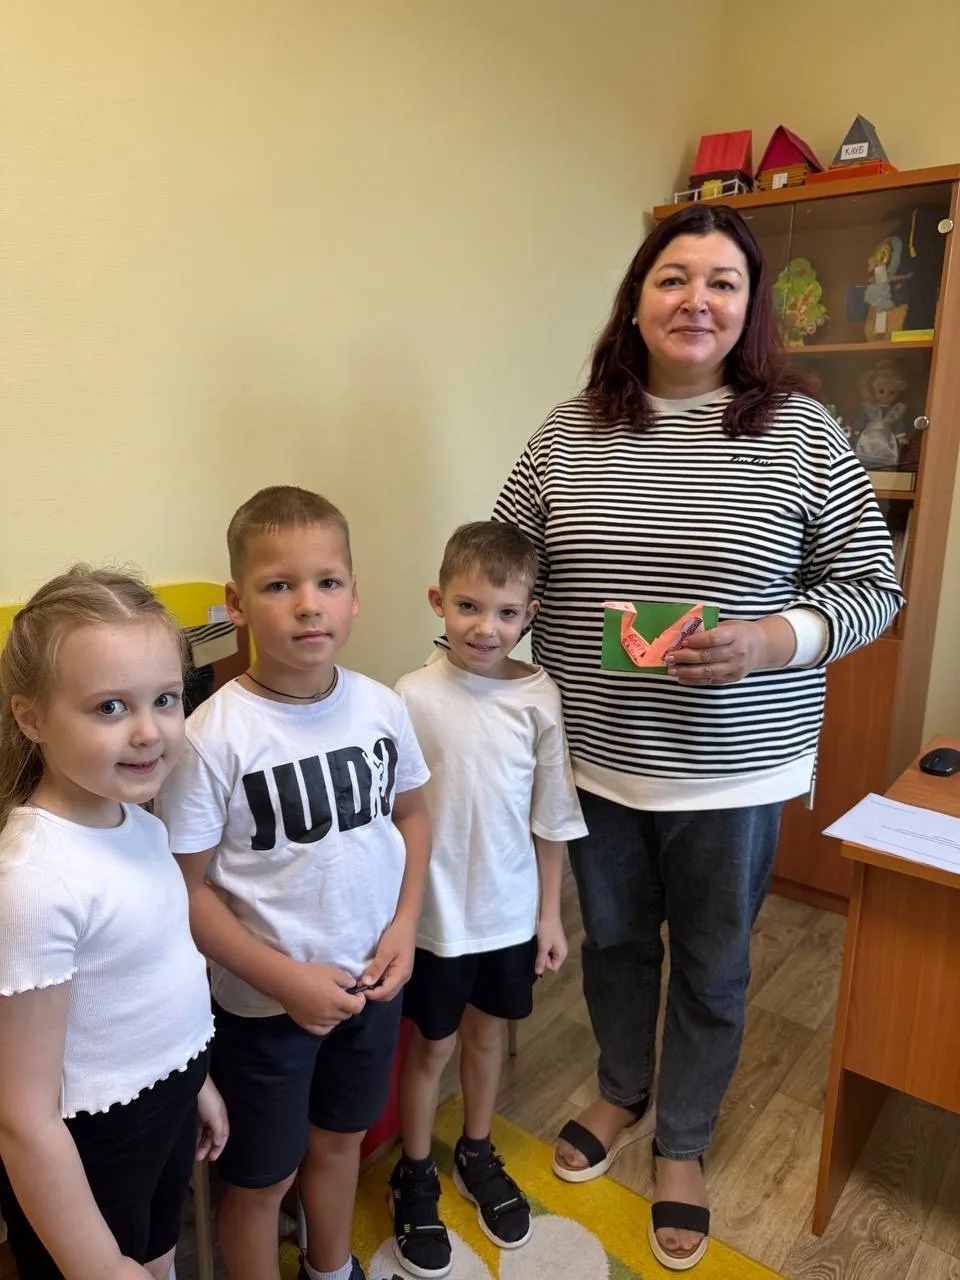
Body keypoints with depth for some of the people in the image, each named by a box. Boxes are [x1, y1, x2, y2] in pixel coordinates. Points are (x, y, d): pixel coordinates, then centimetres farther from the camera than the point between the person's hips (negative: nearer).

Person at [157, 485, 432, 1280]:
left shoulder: (381, 706, -11)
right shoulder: (216, 735, -24)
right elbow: (185, 888, -16)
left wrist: (405, 924, -5)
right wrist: (283, 977, -19)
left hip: (371, 980, 5)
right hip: (266, 1000, -4)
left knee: (339, 1138, 28)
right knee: (262, 1178, 19)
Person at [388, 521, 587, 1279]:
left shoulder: (539, 698, -11)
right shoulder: (415, 698, -17)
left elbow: (551, 819, -2)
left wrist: (550, 912, 2)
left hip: (510, 907, 3)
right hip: (435, 912, -2)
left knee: (487, 1032, 22)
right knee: (432, 1045, 16)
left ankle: (478, 1156, 47)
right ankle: (415, 1175, 41)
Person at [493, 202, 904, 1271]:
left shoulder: (800, 431, -6)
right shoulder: (569, 430, 0)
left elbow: (871, 588, -4)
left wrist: (767, 640, -21)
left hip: (732, 768, -1)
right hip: (594, 755, 2)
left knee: (711, 966, 17)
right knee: (613, 940, 21)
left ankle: (682, 1145, 43)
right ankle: (621, 1094, 51)